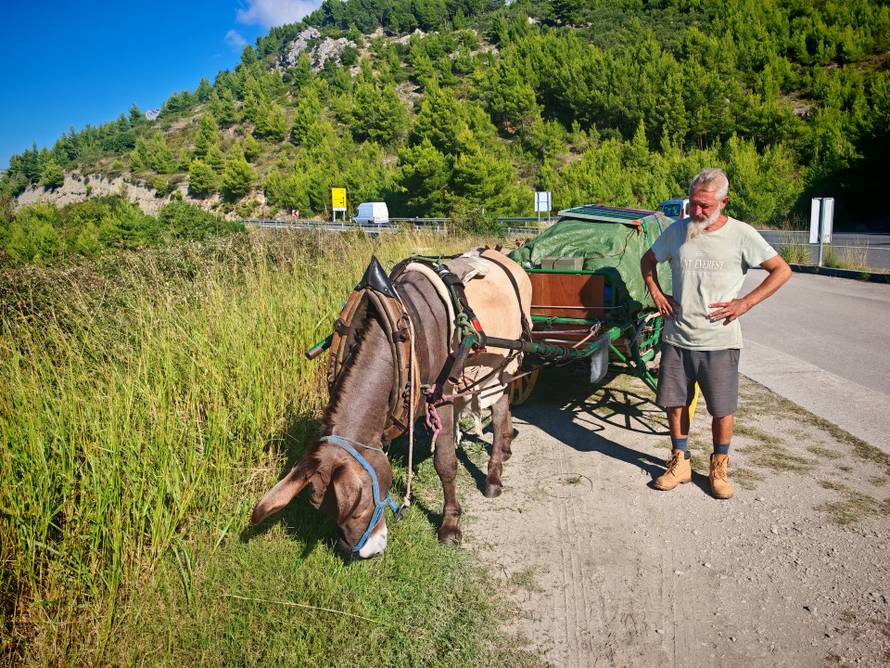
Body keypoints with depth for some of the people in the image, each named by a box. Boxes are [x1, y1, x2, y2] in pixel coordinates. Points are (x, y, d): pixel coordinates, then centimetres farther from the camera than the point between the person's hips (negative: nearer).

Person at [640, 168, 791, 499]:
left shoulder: (741, 235, -4)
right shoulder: (677, 232, 5)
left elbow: (782, 270, -1)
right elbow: (647, 260, 21)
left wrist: (745, 303, -8)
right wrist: (655, 293, 7)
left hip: (720, 341, -3)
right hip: (676, 338, 3)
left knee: (722, 411, 4)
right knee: (674, 404, 9)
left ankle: (719, 468, 24)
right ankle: (680, 463, 26)